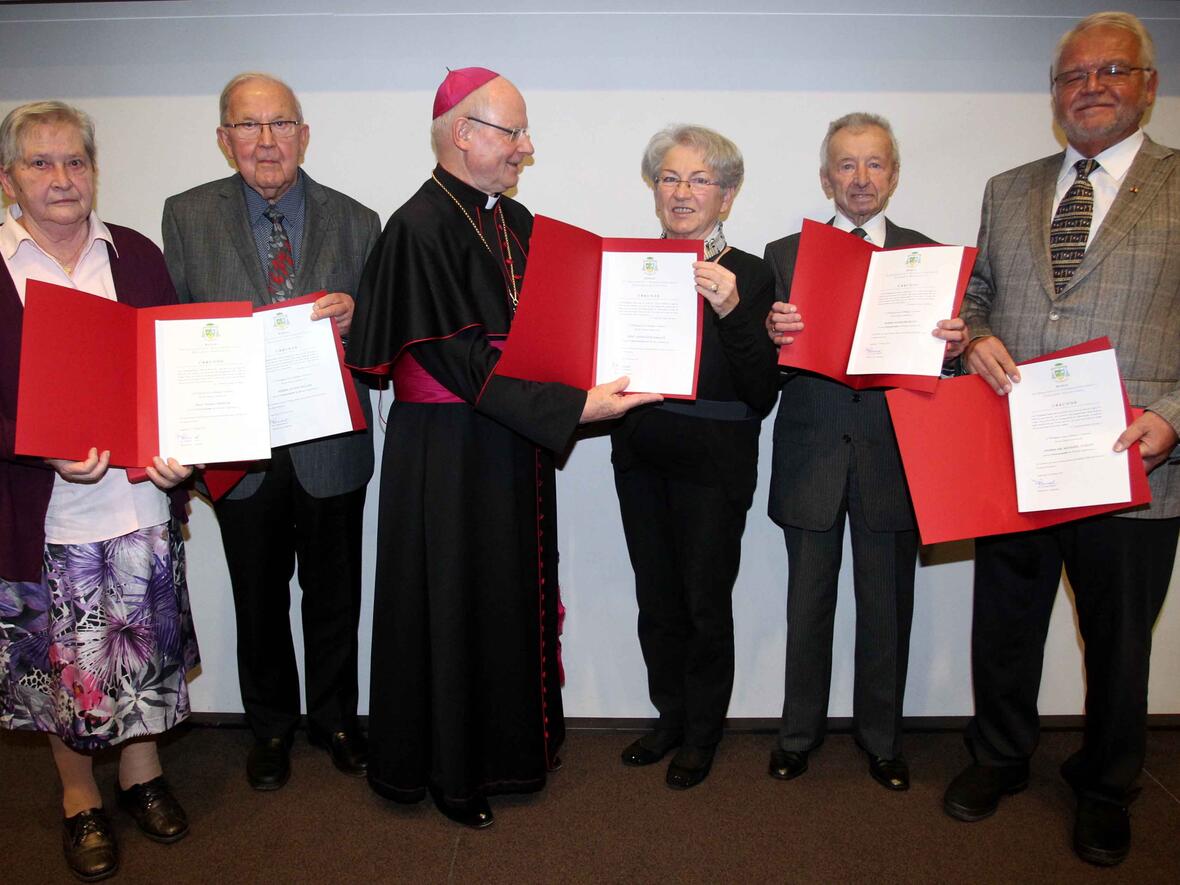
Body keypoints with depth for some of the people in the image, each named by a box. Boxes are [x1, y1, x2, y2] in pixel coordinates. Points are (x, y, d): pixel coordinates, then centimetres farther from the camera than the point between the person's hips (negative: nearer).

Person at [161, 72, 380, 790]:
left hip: (330, 444, 0)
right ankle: (271, 726, 38)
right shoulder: (187, 217, 1)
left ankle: (334, 718, 37)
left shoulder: (356, 223, 0)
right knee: (259, 598, 15)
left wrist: (354, 317, -21)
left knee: (334, 595, 14)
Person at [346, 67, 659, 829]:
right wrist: (572, 407, -26)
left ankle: (507, 747, 38)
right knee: (454, 602, 7)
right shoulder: (421, 225, -16)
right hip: (448, 451, -8)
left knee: (514, 596, 17)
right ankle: (449, 769, 28)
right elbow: (458, 361, -22)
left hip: (513, 446, 8)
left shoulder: (514, 220, 9)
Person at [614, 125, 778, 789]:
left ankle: (702, 735, 29)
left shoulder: (750, 275, -6)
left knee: (706, 603, 6)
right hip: (641, 455, 4)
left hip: (714, 466, -4)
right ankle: (670, 718, 35)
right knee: (657, 599, 14)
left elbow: (763, 396, -13)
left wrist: (730, 312, -23)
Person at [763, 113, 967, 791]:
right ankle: (800, 732, 30)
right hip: (812, 455, 0)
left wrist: (955, 346, -19)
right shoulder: (785, 255, 6)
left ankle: (882, 737, 31)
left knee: (888, 607, 11)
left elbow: (938, 355, 2)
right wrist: (773, 336, -23)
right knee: (808, 603, 10)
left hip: (893, 456, 1)